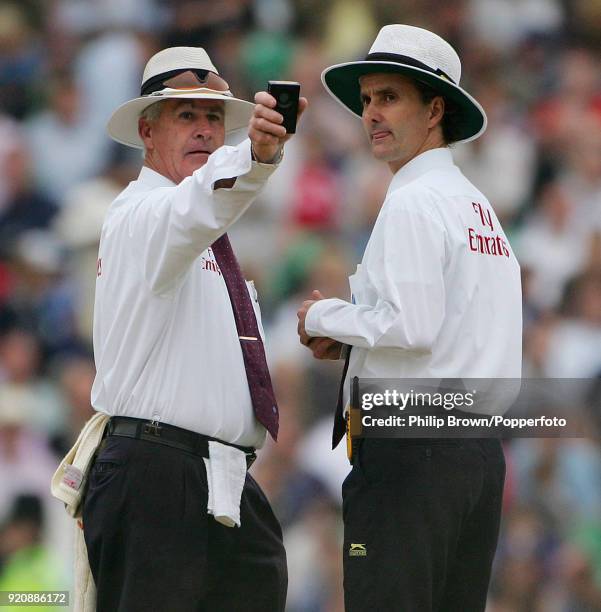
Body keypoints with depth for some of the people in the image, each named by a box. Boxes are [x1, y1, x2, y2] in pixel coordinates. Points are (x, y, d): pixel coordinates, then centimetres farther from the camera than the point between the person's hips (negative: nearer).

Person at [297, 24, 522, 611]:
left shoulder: (413, 202, -8)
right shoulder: (478, 205, 20)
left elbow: (414, 326, -18)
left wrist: (326, 318, -2)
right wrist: (350, 340, 16)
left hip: (409, 449, -9)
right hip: (479, 450, 9)